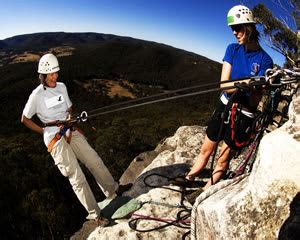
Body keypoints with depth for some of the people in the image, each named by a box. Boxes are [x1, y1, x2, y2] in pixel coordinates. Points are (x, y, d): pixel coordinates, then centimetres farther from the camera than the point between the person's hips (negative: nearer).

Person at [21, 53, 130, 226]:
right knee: (77, 177, -5)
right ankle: (95, 214, 6)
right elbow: (25, 119, 0)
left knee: (95, 161, 6)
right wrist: (45, 132, -5)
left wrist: (69, 130, -5)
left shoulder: (61, 87, 5)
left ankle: (113, 190, 26)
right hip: (55, 140, -5)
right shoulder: (37, 95, -10)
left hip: (70, 132, 5)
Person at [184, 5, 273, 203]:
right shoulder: (233, 49, -4)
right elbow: (224, 84, -14)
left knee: (223, 158, 9)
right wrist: (246, 82, -34)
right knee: (206, 150, 13)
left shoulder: (265, 60, -14)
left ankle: (205, 191, 28)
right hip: (225, 106, 3)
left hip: (244, 116, -3)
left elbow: (254, 101, -18)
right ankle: (188, 179, 32)